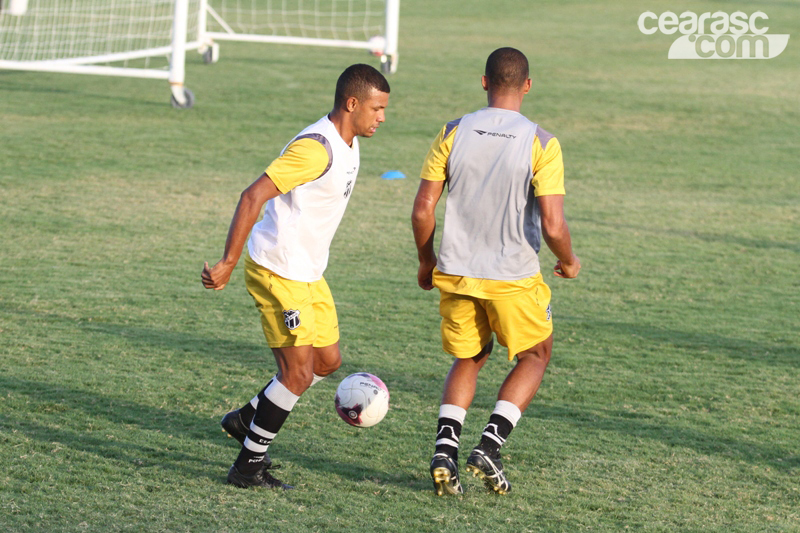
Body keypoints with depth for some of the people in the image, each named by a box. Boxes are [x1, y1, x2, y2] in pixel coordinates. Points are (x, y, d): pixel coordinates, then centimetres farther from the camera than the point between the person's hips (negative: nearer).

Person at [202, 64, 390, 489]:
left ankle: (247, 420, 29)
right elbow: (253, 196, -26)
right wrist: (228, 263, -28)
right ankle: (249, 466, 4)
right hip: (278, 273, -10)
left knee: (327, 360, 14)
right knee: (298, 373, -8)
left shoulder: (347, 145, 9)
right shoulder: (315, 148, -23)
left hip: (308, 274, 10)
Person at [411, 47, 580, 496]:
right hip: (514, 277, -3)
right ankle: (490, 445, 4)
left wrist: (427, 263, 15)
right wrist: (569, 262, 5)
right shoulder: (541, 144, -11)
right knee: (536, 355, 20)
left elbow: (422, 211, -2)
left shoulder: (453, 133, -3)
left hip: (456, 273, 3)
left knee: (468, 360, 22)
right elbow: (553, 226, -16)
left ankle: (446, 449, 2)